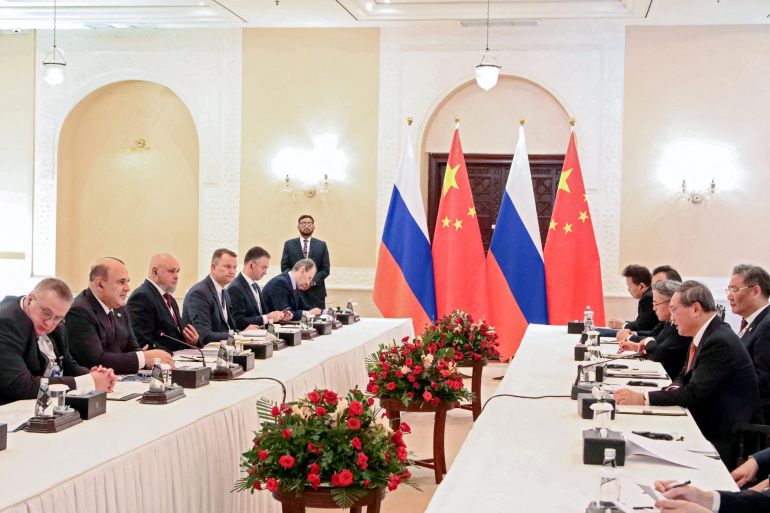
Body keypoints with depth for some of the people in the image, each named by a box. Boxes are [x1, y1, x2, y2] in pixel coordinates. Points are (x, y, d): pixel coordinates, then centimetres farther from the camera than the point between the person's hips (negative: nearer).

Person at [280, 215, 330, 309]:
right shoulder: (289, 244, 9)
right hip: (295, 291, -1)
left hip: (316, 293, 1)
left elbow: (325, 269, 5)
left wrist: (312, 281, -10)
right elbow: (284, 267, 5)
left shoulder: (321, 245, 9)